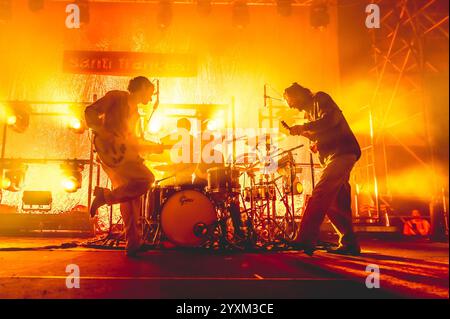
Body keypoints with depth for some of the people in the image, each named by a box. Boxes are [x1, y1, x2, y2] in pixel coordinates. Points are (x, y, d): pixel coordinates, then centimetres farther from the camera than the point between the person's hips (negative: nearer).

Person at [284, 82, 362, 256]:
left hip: (341, 152, -10)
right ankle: (349, 244, 11)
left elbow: (330, 120, -17)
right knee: (334, 202, 6)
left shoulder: (320, 99, 0)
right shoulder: (309, 111, 26)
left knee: (320, 195, -21)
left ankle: (305, 241, -27)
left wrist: (303, 127, -16)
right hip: (333, 156, 10)